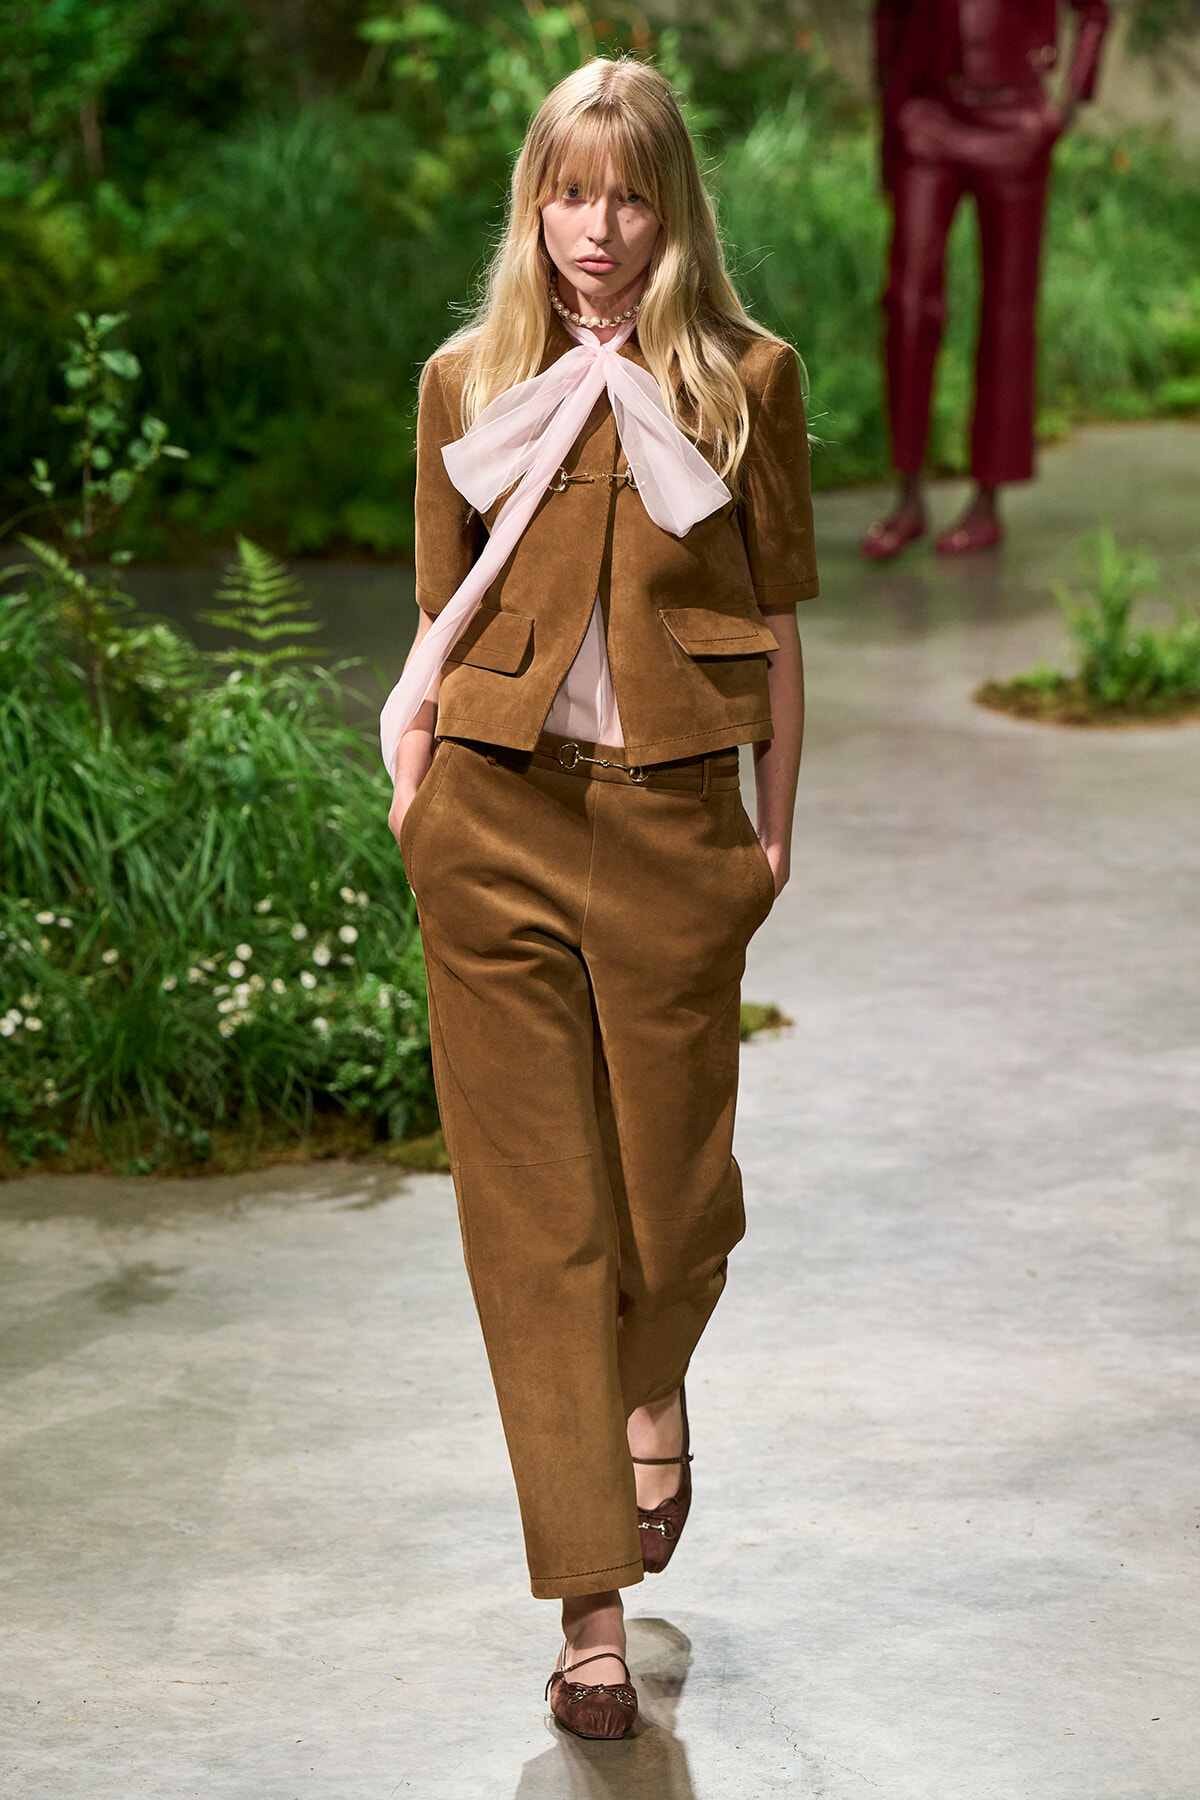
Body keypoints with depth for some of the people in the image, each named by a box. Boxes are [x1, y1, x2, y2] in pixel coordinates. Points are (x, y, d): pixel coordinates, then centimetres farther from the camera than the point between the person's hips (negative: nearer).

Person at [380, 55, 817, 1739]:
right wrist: (415, 770, -1)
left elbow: (774, 618, 6)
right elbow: (444, 615, 12)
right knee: (535, 1209, 0)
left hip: (671, 823, -1)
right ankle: (593, 1612, 4)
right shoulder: (467, 381, 6)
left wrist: (776, 824, 5)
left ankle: (654, 1393, 43)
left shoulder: (745, 378, 2)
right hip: (496, 820, 1)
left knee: (673, 1181, 5)